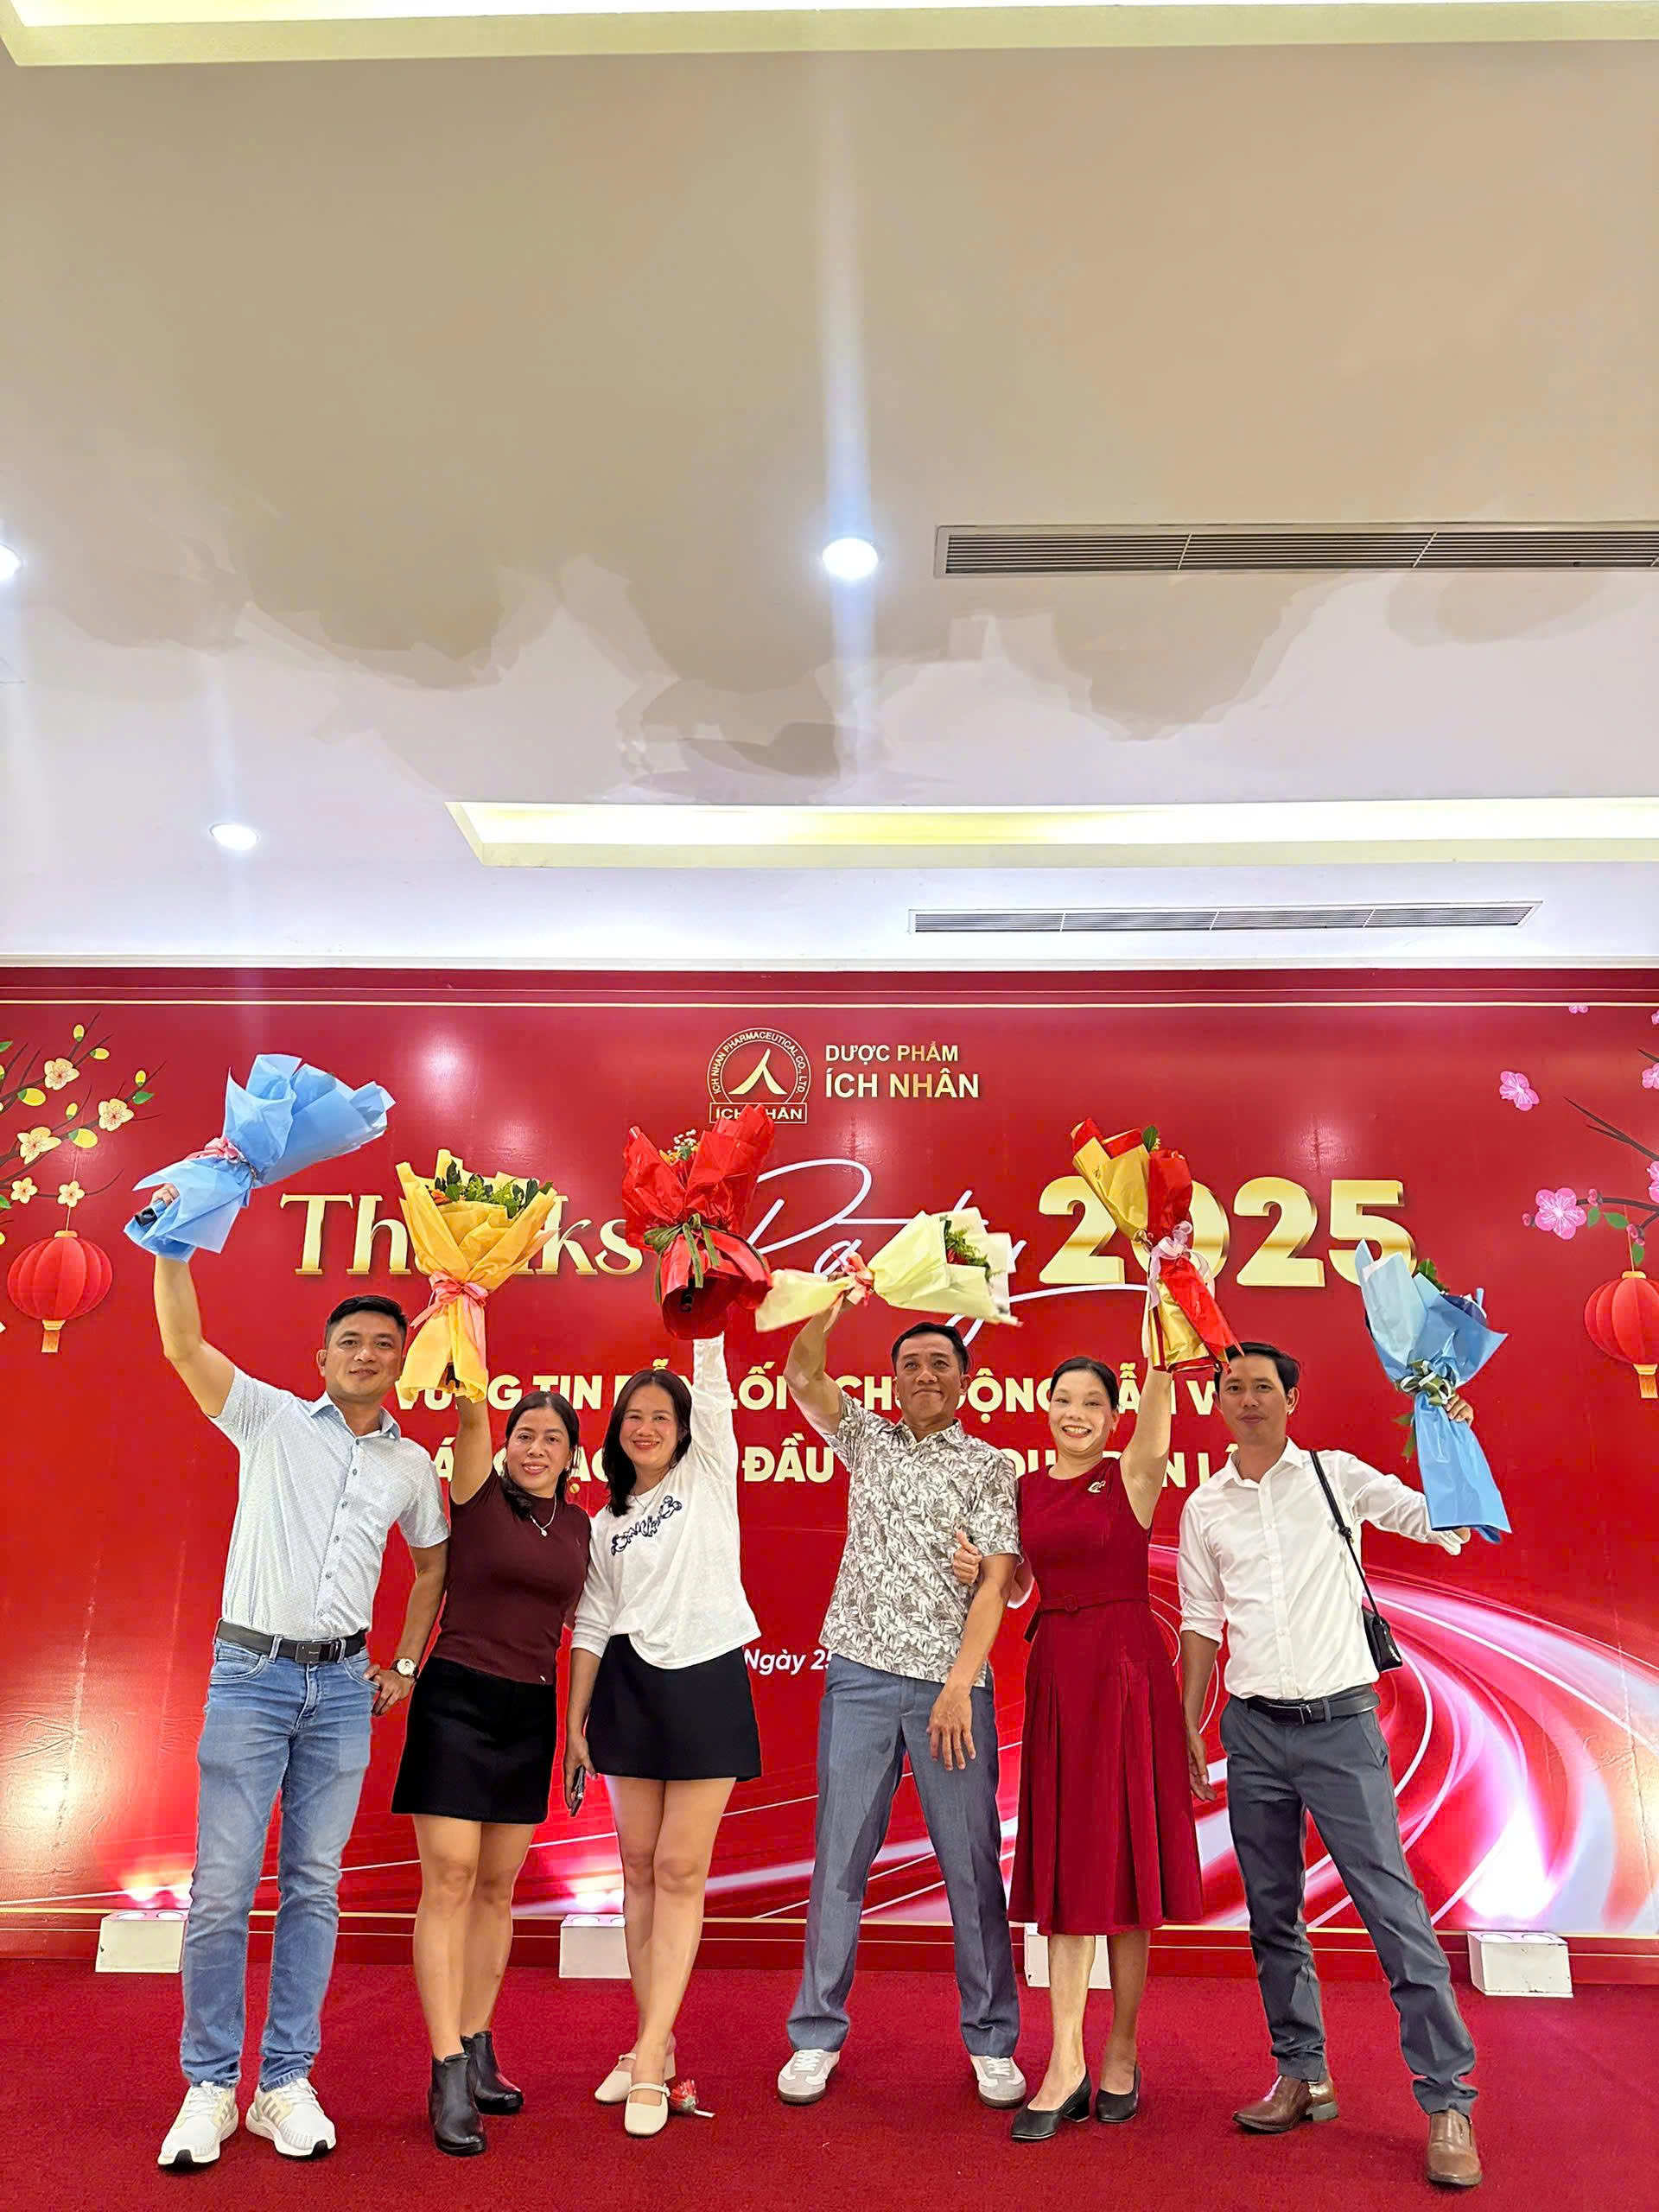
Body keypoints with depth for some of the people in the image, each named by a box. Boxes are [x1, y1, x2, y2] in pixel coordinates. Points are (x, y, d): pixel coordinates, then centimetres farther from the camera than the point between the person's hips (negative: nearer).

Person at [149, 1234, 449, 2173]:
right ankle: (211, 2086, 15)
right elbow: (184, 1344, -12)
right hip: (251, 1673, -2)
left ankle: (287, 2082, 19)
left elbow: (433, 1563, 22)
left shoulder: (412, 1464, 9)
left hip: (343, 1685, 3)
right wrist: (175, 1247, -24)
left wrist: (405, 1666, 16)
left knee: (314, 1886, 7)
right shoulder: (270, 1419, 0)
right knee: (223, 1886, 0)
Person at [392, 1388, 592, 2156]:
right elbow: (471, 1409, -22)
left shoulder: (578, 1526, 7)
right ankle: (448, 2073, 1)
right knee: (450, 1878, -6)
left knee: (497, 1886, 12)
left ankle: (478, 2049, 24)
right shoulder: (480, 1496, -5)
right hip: (457, 1698, -5)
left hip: (530, 1715, 5)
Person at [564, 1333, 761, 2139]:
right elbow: (591, 1626, 11)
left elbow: (712, 1375, -8)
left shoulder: (710, 1474, 3)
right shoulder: (606, 1524, 12)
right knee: (639, 1866, 7)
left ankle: (649, 2061, 1)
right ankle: (656, 2047, 19)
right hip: (631, 1687, 4)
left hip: (709, 1681, -3)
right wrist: (574, 1722, 7)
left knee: (680, 1868, -4)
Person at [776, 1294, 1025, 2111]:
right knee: (839, 1854, 5)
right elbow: (801, 1377, -2)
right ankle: (818, 2034, 18)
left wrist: (958, 1686, -13)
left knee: (972, 1861, 3)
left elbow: (994, 1584, -4)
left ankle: (991, 2040, 18)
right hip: (860, 1674, 2)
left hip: (950, 1681, -2)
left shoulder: (988, 1465, 4)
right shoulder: (868, 1441, 12)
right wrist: (837, 1302, -17)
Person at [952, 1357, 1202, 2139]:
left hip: (1126, 1670, -4)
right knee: (1064, 1863, 6)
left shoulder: (1133, 1476, -4)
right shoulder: (1027, 1491, 8)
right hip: (1054, 1671, 4)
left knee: (1123, 1855, 4)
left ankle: (1121, 2055, 20)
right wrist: (978, 1570, -3)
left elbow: (1158, 1397, -19)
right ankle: (1066, 2064, 12)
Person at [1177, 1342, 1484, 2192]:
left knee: (1393, 1907, -5)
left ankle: (1448, 2101, 6)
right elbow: (1201, 1622, 12)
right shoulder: (1203, 1507, 7)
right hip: (1252, 1729, 3)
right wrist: (1188, 1724, 8)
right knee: (1271, 1913, 11)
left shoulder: (1338, 1475, 0)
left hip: (1340, 1721, -3)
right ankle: (1302, 2076, 26)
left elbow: (1451, 1527, -1)